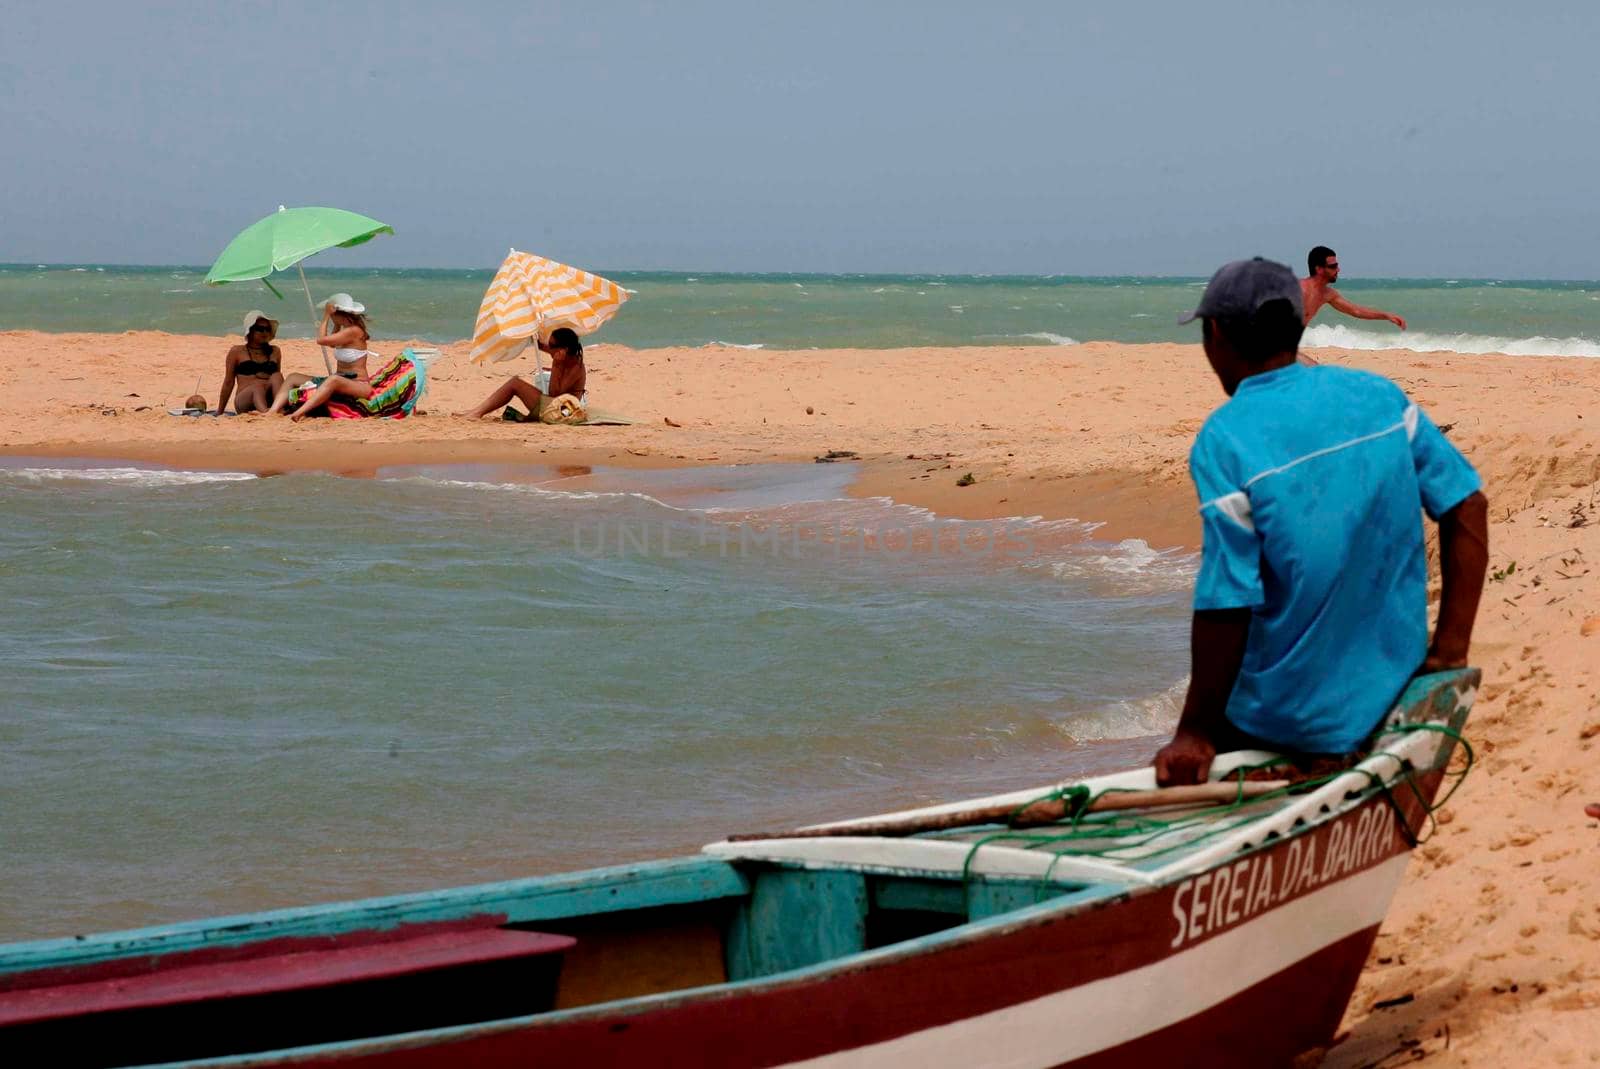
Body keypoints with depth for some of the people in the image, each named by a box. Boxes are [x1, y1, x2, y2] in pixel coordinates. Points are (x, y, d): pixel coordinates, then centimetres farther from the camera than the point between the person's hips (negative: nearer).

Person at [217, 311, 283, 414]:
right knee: (258, 386, -35)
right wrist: (219, 412, 15)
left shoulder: (274, 352, 21)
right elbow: (228, 383, 14)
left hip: (269, 400, 3)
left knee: (277, 376, -26)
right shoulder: (237, 352, 13)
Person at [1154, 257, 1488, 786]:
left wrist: (1195, 733, -10)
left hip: (1291, 720, -5)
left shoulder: (1224, 441, -16)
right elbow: (1467, 506, 2)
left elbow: (1226, 605, -19)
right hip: (1395, 695, 5)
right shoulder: (1379, 395, 1)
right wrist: (1450, 648, 6)